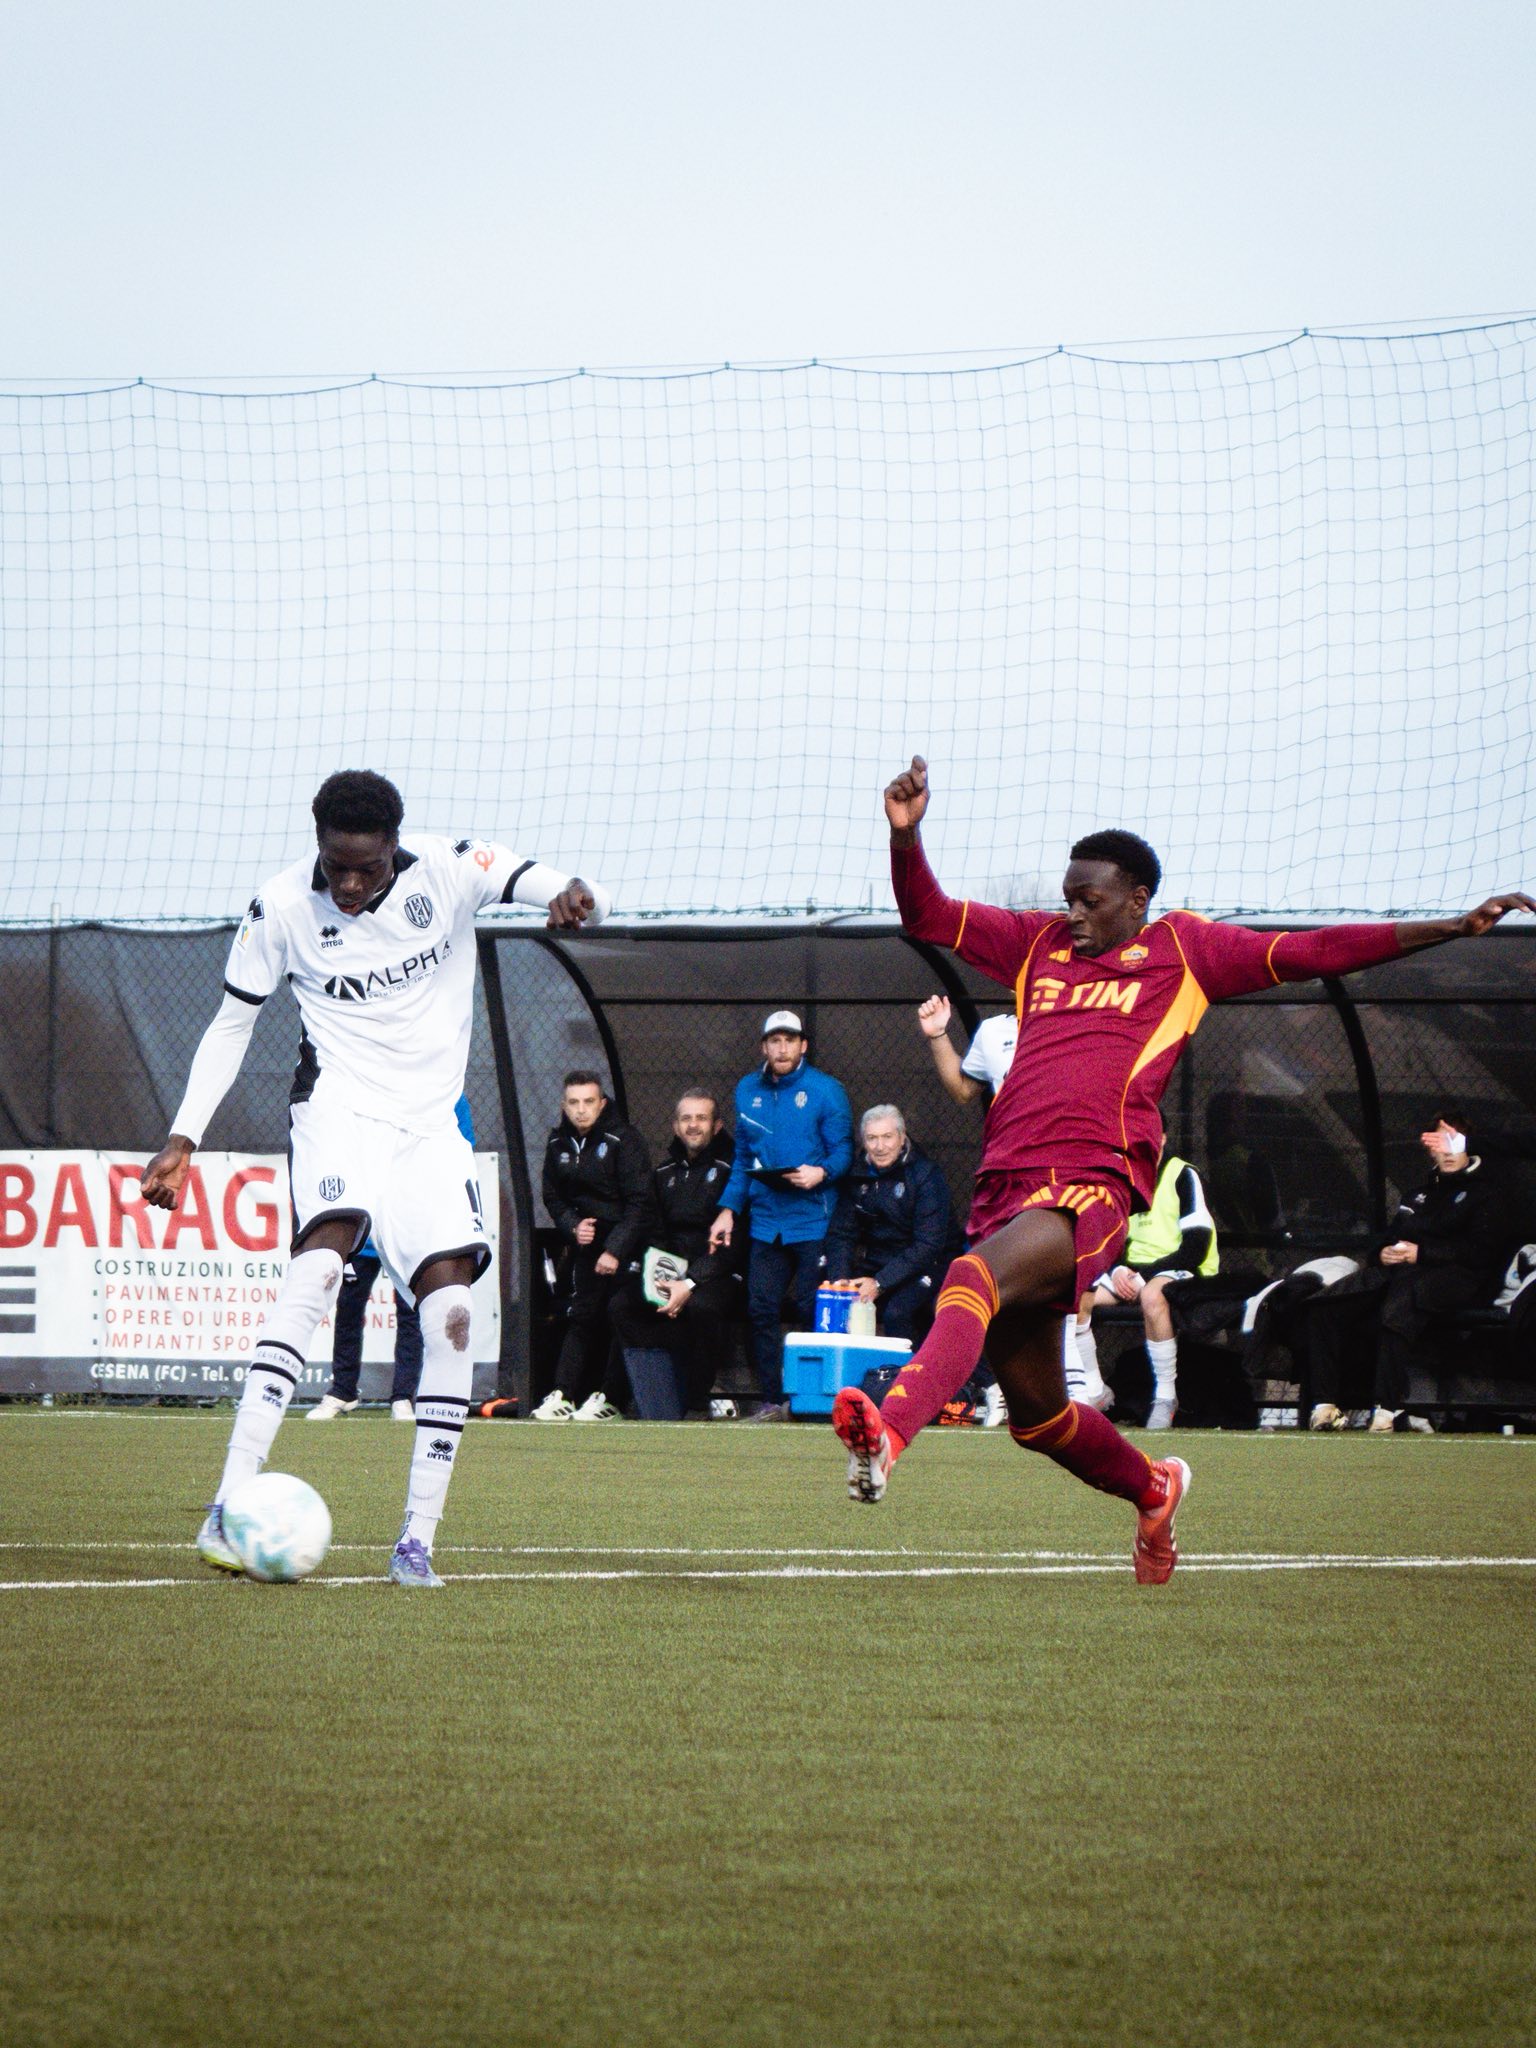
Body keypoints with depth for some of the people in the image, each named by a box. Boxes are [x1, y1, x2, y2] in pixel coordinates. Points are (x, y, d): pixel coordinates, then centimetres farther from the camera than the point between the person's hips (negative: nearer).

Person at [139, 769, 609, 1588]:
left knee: (450, 1312, -12)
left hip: (431, 1123, 3)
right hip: (339, 1110, -3)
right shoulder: (282, 907, -7)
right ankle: (229, 1507, -36)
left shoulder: (449, 870, -8)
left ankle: (417, 1540, -5)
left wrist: (577, 897, -39)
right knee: (318, 1262, -29)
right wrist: (184, 1138, -2)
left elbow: (566, 892, -13)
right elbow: (232, 1022, 5)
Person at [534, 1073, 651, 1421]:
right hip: (584, 1241, 4)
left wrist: (615, 1249, -20)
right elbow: (552, 1196, 12)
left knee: (617, 1318, -7)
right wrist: (573, 1226, -7)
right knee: (580, 1314, -3)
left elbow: (638, 1202, -14)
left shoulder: (624, 1140, -11)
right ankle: (563, 1395, -7)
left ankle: (608, 1399, -3)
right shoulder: (559, 1144, 6)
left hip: (623, 1240, -4)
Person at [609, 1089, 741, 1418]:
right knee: (621, 1305, -20)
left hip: (717, 1274, -6)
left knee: (701, 1306, -38)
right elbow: (651, 1234, 14)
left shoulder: (729, 1169, -4)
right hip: (667, 1269, 6)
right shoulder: (664, 1173, 16)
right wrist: (659, 1280, -7)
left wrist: (690, 1284, -20)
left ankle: (696, 1402, -21)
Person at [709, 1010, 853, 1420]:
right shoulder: (747, 1090, 15)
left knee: (814, 1310, -7)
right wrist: (728, 1210, 13)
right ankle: (772, 1400, 6)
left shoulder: (825, 1090, -1)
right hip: (765, 1221, 5)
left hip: (812, 1221, -5)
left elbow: (843, 1152, -2)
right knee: (761, 1309, 0)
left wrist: (821, 1173, -23)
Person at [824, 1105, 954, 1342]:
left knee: (896, 1313, -31)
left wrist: (880, 1283, -24)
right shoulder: (858, 1175, 2)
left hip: (921, 1268, -5)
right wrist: (839, 1278, -17)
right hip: (873, 1264, 5)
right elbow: (840, 1233, 3)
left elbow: (928, 1245, -18)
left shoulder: (925, 1175, -13)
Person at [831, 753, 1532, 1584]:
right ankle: (1153, 1490, 40)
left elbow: (1312, 952, 11)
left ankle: (887, 1436, -55)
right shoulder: (1037, 942, 23)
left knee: (974, 1278, -36)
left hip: (1091, 1189, -6)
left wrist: (1454, 927, 7)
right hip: (1005, 1187, 6)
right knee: (1035, 1412, 13)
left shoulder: (1183, 948, 12)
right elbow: (928, 917, 23)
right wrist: (905, 836, 3)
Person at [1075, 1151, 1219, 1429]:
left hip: (1181, 1271, -7)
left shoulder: (1182, 1175, -8)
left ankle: (1166, 1396, -29)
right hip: (1133, 1271, 7)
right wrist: (1117, 1269, -9)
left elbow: (1195, 1250, -15)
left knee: (1151, 1295, -40)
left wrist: (1141, 1276, -18)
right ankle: (1094, 1388, -1)